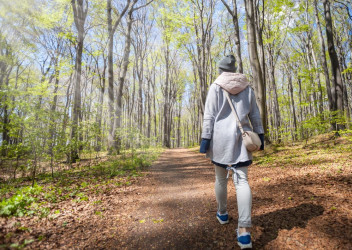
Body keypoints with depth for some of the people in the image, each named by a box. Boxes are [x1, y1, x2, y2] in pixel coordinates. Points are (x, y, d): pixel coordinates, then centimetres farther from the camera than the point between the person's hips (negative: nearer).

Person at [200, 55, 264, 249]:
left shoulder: (216, 86, 0)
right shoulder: (246, 87, 12)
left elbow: (209, 115, -7)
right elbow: (255, 115, 11)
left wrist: (205, 138, -6)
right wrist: (260, 135, 16)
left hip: (221, 137, -2)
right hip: (241, 138, 3)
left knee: (221, 177, 15)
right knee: (242, 180, -1)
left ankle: (222, 214, 34)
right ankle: (244, 231, -10)